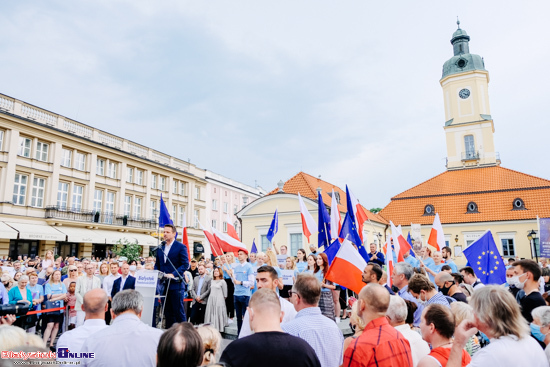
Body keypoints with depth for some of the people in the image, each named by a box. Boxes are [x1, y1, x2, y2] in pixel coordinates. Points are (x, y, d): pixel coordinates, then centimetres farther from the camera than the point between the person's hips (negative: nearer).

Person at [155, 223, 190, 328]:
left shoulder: (181, 247, -6)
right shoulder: (160, 248, 13)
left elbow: (185, 264, -10)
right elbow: (157, 264, 18)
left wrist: (173, 274, -20)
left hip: (176, 284, -6)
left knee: (178, 311, -1)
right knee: (167, 311, 12)